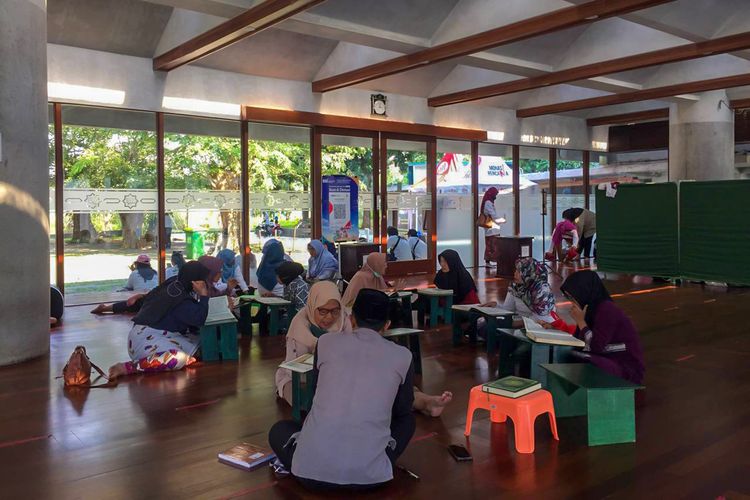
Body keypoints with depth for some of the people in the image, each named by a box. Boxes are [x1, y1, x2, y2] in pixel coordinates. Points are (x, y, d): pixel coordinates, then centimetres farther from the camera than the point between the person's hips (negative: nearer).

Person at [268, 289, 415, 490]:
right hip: (369, 474, 0)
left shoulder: (326, 342, 5)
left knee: (279, 429, 32)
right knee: (407, 419, 27)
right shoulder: (402, 356, 4)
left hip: (312, 469, 1)